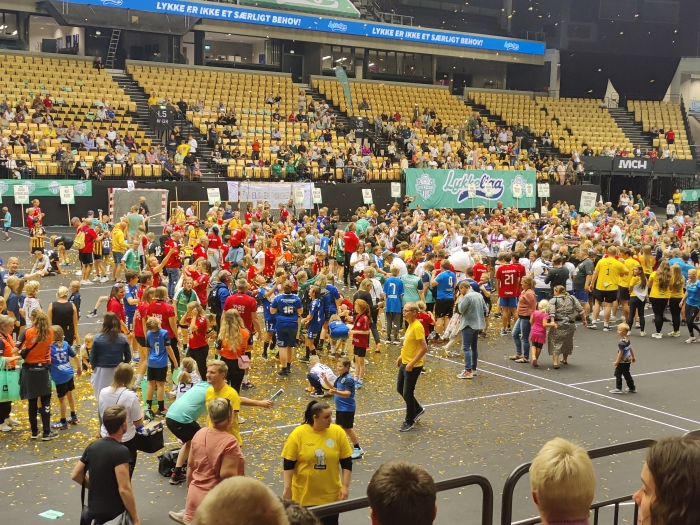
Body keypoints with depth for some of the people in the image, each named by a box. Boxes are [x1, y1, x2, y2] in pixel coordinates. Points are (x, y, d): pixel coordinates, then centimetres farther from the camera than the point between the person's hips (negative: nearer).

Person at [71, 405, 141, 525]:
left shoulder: (92, 446, 0)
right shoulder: (121, 451, -21)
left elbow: (75, 475, 8)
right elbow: (124, 489, -24)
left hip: (94, 509, 7)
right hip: (115, 512, -7)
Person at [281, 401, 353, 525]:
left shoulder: (337, 432, -7)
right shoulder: (298, 434, -12)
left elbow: (347, 462, 0)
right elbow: (288, 464, -6)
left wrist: (345, 486, -5)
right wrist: (287, 489, -8)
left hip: (331, 494, 1)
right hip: (304, 494, -1)